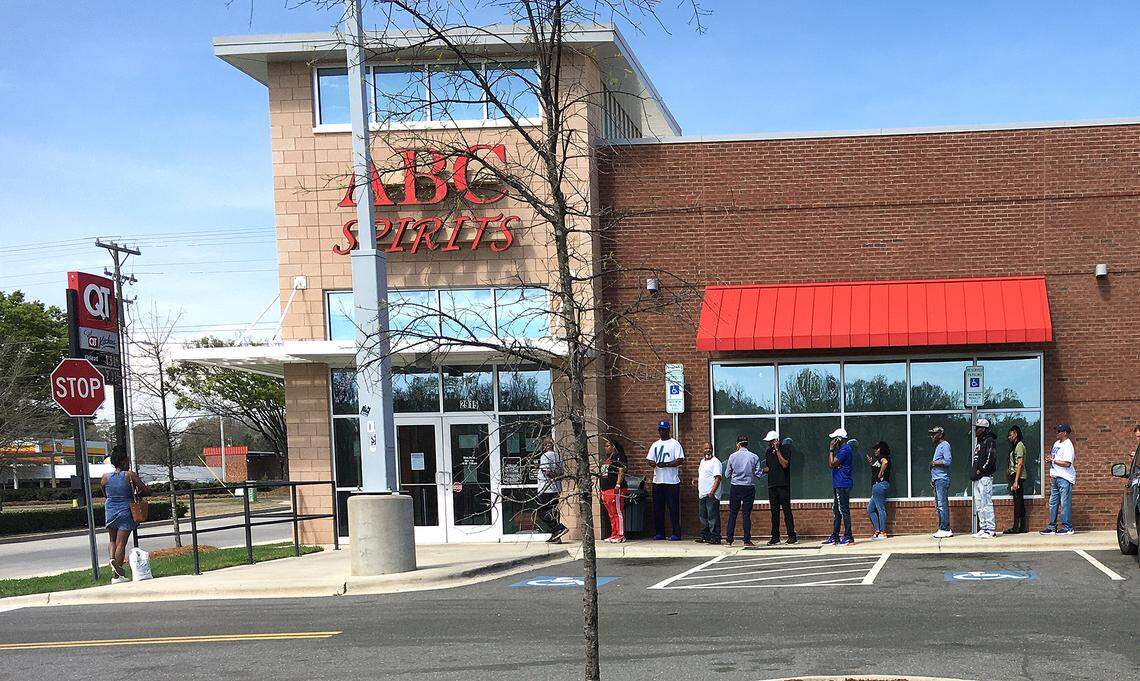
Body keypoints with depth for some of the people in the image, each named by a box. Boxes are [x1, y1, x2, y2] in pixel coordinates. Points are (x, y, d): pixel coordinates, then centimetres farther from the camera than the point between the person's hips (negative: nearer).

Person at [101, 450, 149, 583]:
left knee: (113, 541, 24)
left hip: (110, 511, 3)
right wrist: (135, 495, 7)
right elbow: (146, 491, -10)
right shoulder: (130, 475, -10)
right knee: (121, 543, -1)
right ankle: (117, 576, -1)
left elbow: (105, 494, 15)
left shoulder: (105, 477, 0)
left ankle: (112, 558, -2)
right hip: (125, 512, -3)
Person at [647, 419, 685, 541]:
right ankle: (659, 533, 14)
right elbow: (650, 461, 15)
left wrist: (665, 464, -19)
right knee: (658, 508, 7)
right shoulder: (655, 445, 17)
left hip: (672, 481, -6)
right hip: (657, 481, 6)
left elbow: (680, 460, -10)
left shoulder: (674, 444, -1)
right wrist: (655, 464, -9)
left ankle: (676, 534, -3)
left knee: (673, 508, -5)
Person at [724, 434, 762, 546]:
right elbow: (758, 474, -2)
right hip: (749, 488, 0)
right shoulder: (754, 457, -4)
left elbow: (727, 474, 1)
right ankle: (747, 540, 2)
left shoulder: (732, 456, -4)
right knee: (747, 514, 3)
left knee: (732, 513, 7)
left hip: (735, 487, 0)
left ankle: (729, 539, 6)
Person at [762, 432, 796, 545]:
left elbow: (785, 465, -17)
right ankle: (775, 537, 9)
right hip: (772, 485, 6)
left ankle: (792, 535, -3)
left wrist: (777, 450, -16)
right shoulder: (768, 452, 15)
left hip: (783, 485, -6)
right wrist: (762, 471, 3)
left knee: (787, 510, -6)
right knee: (774, 511, 7)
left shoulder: (784, 450, -4)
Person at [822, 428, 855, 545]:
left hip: (842, 485, -11)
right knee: (836, 511, 12)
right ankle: (835, 537, 17)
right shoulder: (841, 449, 19)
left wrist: (831, 450, -9)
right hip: (837, 485, 11)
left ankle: (848, 537, -6)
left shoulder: (845, 449, -14)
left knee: (843, 510, -8)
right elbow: (830, 464, 19)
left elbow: (832, 463, -18)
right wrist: (831, 449, 13)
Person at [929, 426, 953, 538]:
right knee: (938, 505, 10)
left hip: (942, 479, -10)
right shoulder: (938, 446, 22)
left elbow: (947, 461, -20)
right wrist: (932, 479, 19)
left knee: (942, 505, -12)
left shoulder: (945, 445, -8)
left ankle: (945, 529, -12)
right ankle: (942, 529, 13)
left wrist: (934, 463, -10)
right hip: (937, 480, 10)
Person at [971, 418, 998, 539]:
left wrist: (981, 470, -16)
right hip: (977, 479, 10)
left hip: (985, 477, -10)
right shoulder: (979, 442, 21)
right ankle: (983, 528, 14)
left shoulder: (989, 441, -8)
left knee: (986, 504, -11)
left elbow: (991, 458, -18)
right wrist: (974, 472, 14)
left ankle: (991, 530, -10)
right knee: (979, 505, 10)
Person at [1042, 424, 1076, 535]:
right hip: (1056, 477, 10)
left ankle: (1067, 527, 0)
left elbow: (1067, 463, -22)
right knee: (1053, 502, 10)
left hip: (1065, 478, -10)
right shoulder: (1057, 443, 15)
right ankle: (1052, 527, 15)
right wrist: (1049, 459, 4)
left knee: (1065, 503, -6)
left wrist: (1053, 461, -15)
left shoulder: (1068, 446, -14)